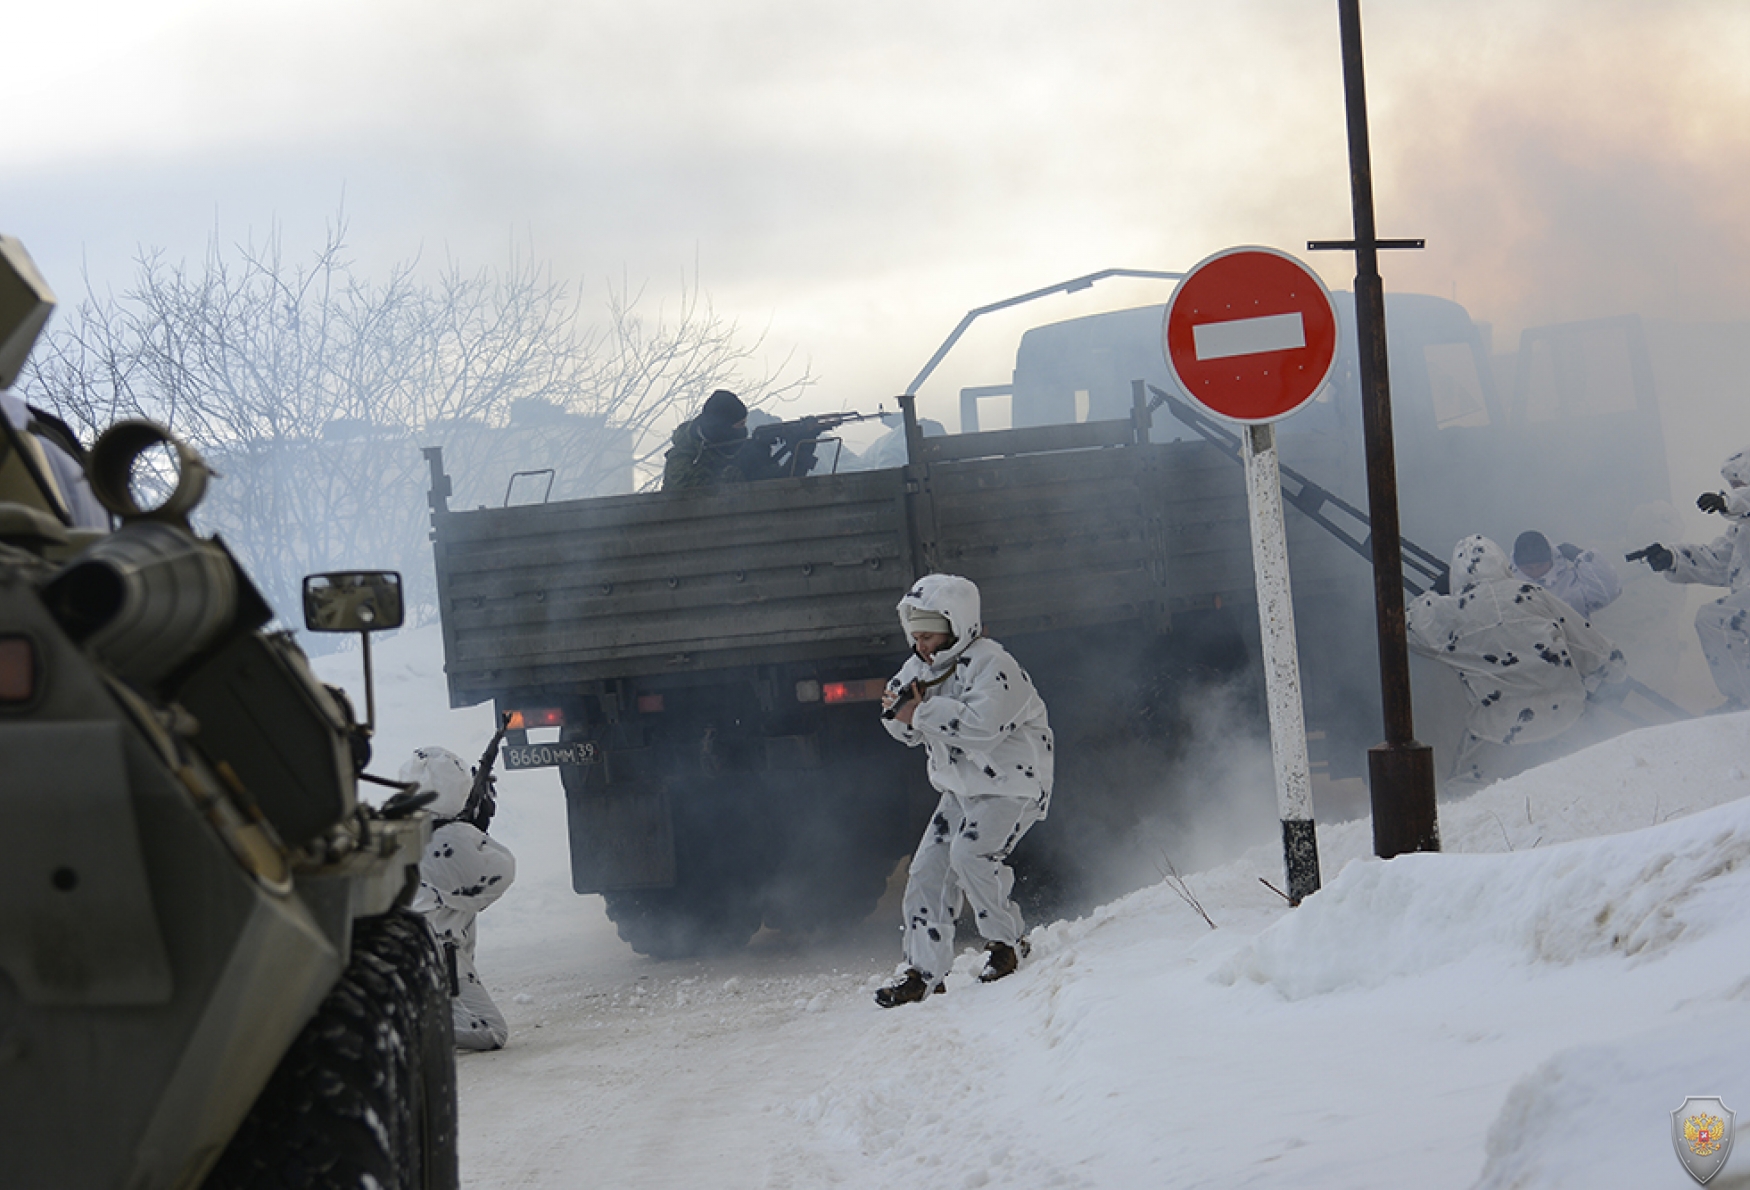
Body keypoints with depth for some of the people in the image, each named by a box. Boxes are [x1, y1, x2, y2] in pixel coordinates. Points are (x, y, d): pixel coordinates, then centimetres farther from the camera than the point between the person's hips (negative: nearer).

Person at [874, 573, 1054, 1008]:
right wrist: (900, 713, -14)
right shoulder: (920, 667, 6)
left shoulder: (991, 666, -21)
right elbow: (910, 732, 9)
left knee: (971, 854, -27)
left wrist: (923, 712, -32)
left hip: (1012, 783, -8)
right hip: (961, 788, 8)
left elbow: (982, 727, -34)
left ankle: (1006, 944, -8)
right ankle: (922, 972, 4)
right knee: (928, 869, -1)